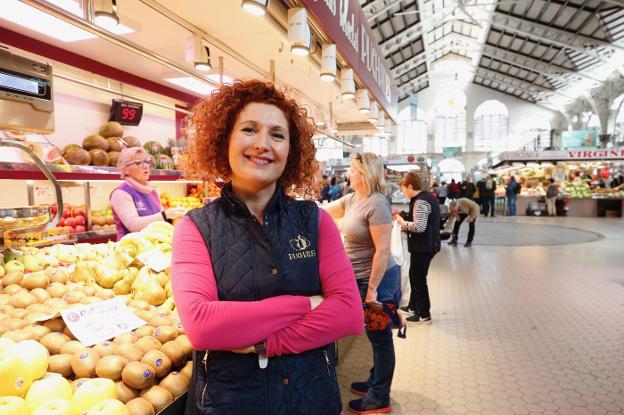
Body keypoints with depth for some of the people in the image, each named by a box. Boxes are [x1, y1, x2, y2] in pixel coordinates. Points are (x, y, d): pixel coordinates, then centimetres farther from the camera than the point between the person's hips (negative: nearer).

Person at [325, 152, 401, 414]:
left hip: (375, 279, -8)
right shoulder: (351, 199, 5)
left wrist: (372, 289, -22)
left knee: (380, 337, 6)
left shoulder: (377, 204, -22)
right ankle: (376, 382, 40)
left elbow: (383, 250, -24)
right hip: (362, 279, 8)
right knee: (376, 336, 22)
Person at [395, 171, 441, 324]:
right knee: (414, 276, 21)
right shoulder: (428, 197, 11)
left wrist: (403, 223, -14)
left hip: (423, 247, -10)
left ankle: (424, 314, 15)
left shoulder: (420, 202, -20)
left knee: (419, 279, 3)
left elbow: (419, 227, -28)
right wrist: (406, 218, 8)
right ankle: (413, 306, 35)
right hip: (427, 245, 10)